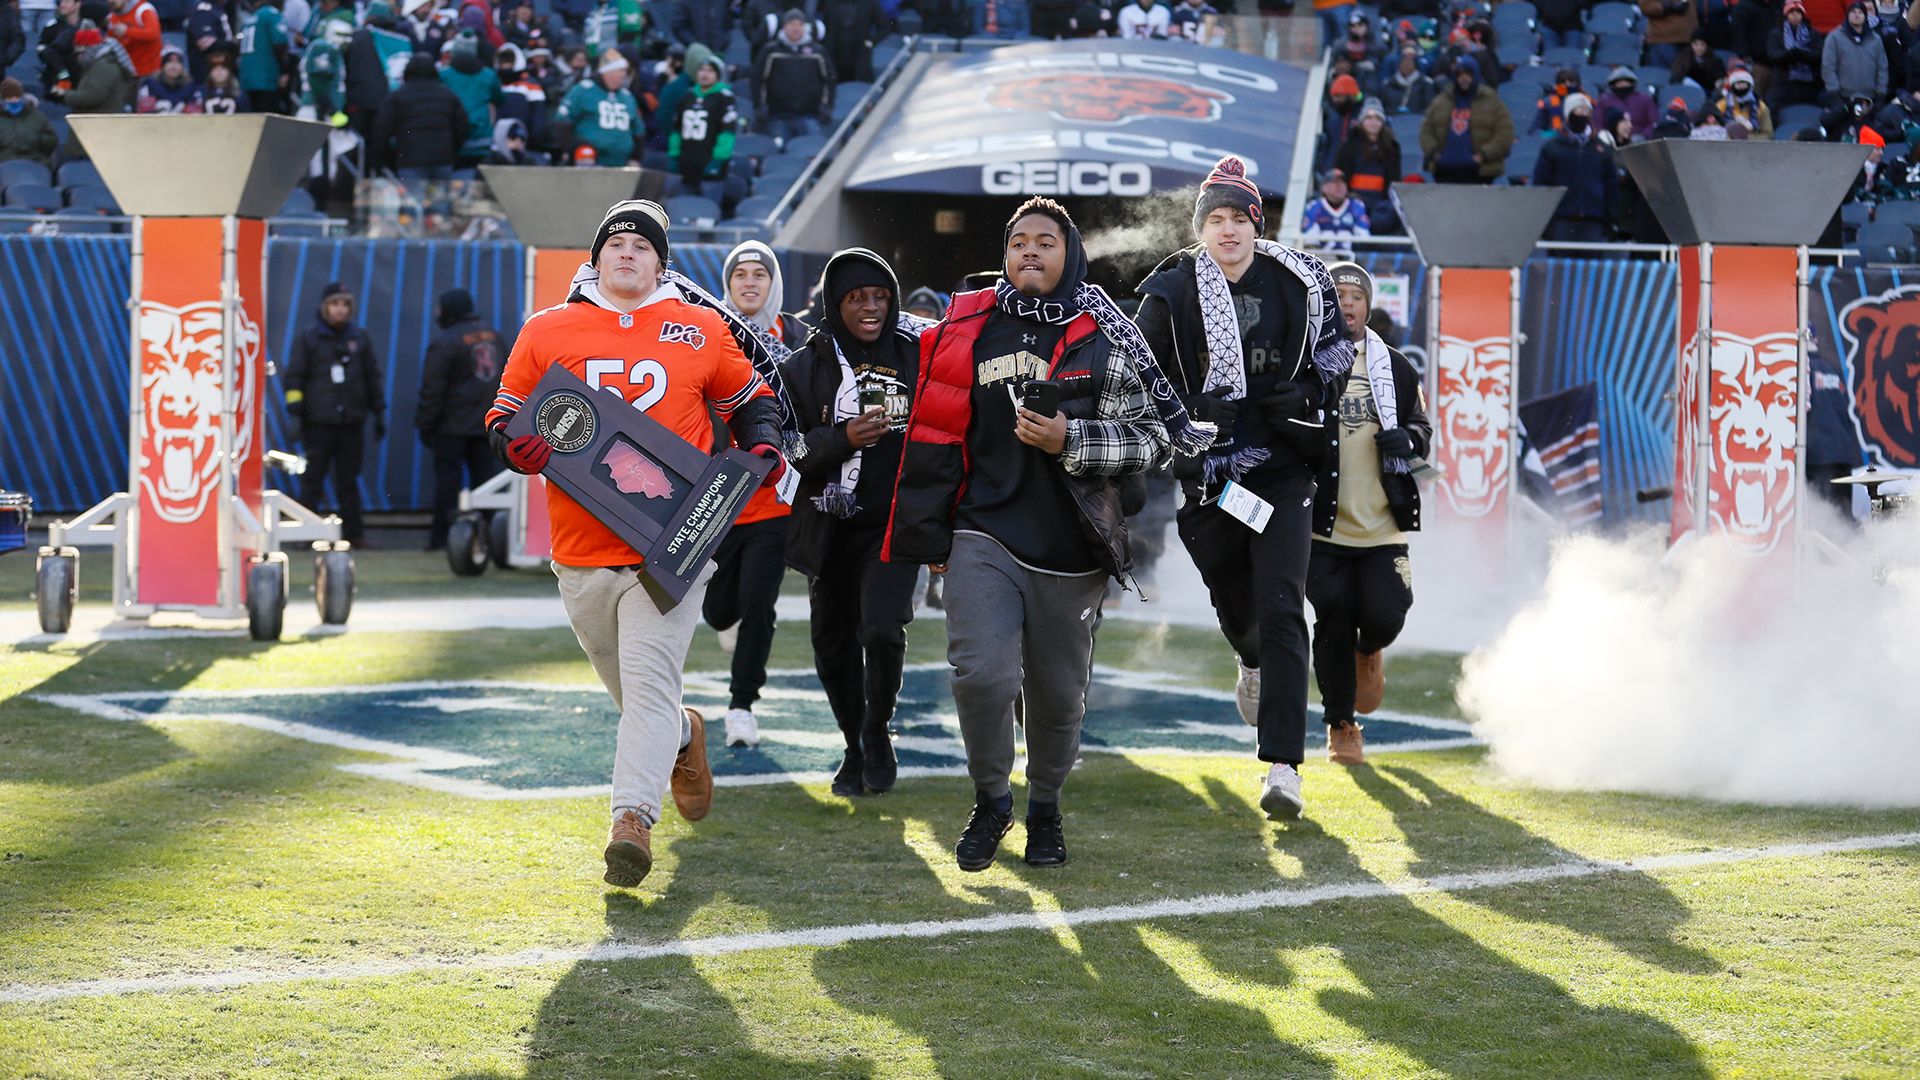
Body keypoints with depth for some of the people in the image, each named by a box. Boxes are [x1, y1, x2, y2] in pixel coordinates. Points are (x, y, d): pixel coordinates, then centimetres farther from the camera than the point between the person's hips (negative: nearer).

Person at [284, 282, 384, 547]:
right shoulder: (307, 339, 2)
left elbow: (373, 377, 17)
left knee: (348, 482, 5)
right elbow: (294, 378, 0)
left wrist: (379, 412, 13)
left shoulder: (360, 339, 12)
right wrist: (295, 415, -7)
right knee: (312, 480, -1)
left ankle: (353, 532, 6)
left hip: (352, 423, 3)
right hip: (318, 423, -3)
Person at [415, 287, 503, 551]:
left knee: (447, 478, -3)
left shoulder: (444, 342, -11)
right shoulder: (492, 336, 11)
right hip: (487, 424, 6)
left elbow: (432, 390, -11)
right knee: (484, 476, 8)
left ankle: (441, 536, -3)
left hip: (452, 427, -6)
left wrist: (425, 425, -4)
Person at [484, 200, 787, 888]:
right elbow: (504, 417, 12)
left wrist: (763, 446, 1)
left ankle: (632, 819, -19)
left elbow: (750, 399, 20)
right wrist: (515, 447, -11)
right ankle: (684, 737, 46)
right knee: (627, 688, 16)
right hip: (581, 549, 2)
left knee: (650, 685, -14)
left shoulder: (702, 330, 7)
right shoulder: (547, 332, 8)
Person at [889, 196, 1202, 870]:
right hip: (983, 539, 0)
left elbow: (1153, 436, 2)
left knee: (1058, 694, 8)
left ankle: (1045, 808, 33)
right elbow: (934, 438, 15)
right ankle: (991, 800, 8)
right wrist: (932, 537, 15)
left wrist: (1072, 441, -14)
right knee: (981, 674, -16)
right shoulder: (966, 332, 8)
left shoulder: (1105, 343, 2)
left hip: (1069, 552, 0)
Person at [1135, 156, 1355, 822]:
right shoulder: (1170, 293, -2)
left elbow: (1335, 357, 12)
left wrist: (1305, 397, -5)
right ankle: (1253, 664, 57)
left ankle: (1283, 765, -15)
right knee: (1232, 603, 17)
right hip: (1205, 472, 1)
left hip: (1281, 471, -1)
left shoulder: (1297, 284, -1)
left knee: (1280, 609, -13)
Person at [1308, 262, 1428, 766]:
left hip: (1381, 524, 2)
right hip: (1322, 522, -2)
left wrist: (1408, 439, -3)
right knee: (1333, 621, -5)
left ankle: (1368, 652, 28)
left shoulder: (1395, 368, 12)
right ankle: (1340, 725, 13)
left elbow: (1421, 424, 20)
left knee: (1383, 616, -11)